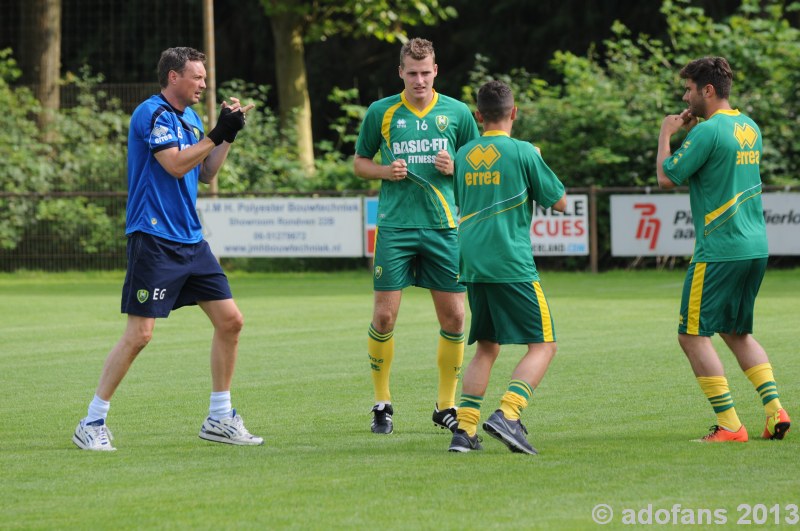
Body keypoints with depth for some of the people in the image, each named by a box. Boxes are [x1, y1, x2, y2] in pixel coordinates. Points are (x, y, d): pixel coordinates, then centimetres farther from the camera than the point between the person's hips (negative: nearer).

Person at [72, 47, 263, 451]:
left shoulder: (189, 118, 16)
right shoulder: (152, 114, -11)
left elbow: (205, 174, 20)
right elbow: (175, 164, -21)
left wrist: (228, 136, 8)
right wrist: (217, 134, -16)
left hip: (191, 241, 9)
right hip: (154, 239, -9)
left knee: (230, 320, 4)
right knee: (139, 333, -11)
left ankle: (219, 419, 14)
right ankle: (92, 423, -1)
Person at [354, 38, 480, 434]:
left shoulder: (457, 113, 5)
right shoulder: (381, 112, 3)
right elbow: (359, 163, 13)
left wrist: (456, 168, -7)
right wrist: (386, 171, -7)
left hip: (443, 226, 1)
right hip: (395, 226, -1)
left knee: (453, 317, 0)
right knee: (384, 315, -5)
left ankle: (446, 405, 14)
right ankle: (382, 403, 9)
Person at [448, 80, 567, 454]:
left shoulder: (463, 155, 11)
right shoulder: (523, 152, -5)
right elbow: (559, 202, 1)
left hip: (472, 266, 6)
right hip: (512, 265, -6)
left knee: (487, 348, 17)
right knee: (543, 345, 0)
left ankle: (464, 429, 6)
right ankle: (507, 415, -20)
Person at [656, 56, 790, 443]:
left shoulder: (708, 131, -14)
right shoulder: (750, 128, 12)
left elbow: (667, 178, -10)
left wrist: (666, 135, 4)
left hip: (719, 250, -9)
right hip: (755, 247, 9)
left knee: (692, 335, -2)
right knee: (737, 332, 21)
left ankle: (729, 425, -7)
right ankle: (775, 411, 8)